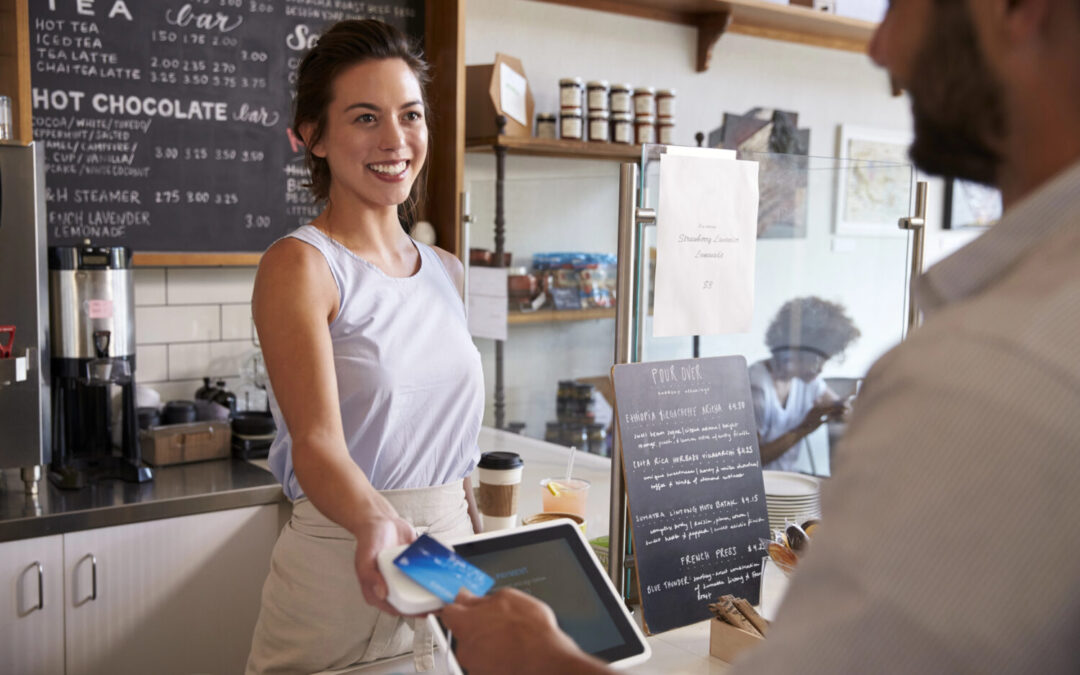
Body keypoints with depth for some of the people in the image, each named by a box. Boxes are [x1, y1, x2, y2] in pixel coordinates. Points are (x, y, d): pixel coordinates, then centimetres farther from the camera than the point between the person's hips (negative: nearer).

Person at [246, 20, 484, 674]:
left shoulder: (446, 272, 9)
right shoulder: (300, 265, -11)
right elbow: (317, 441, -22)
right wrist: (376, 527, -39)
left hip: (454, 563, 6)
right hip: (343, 568, -5)